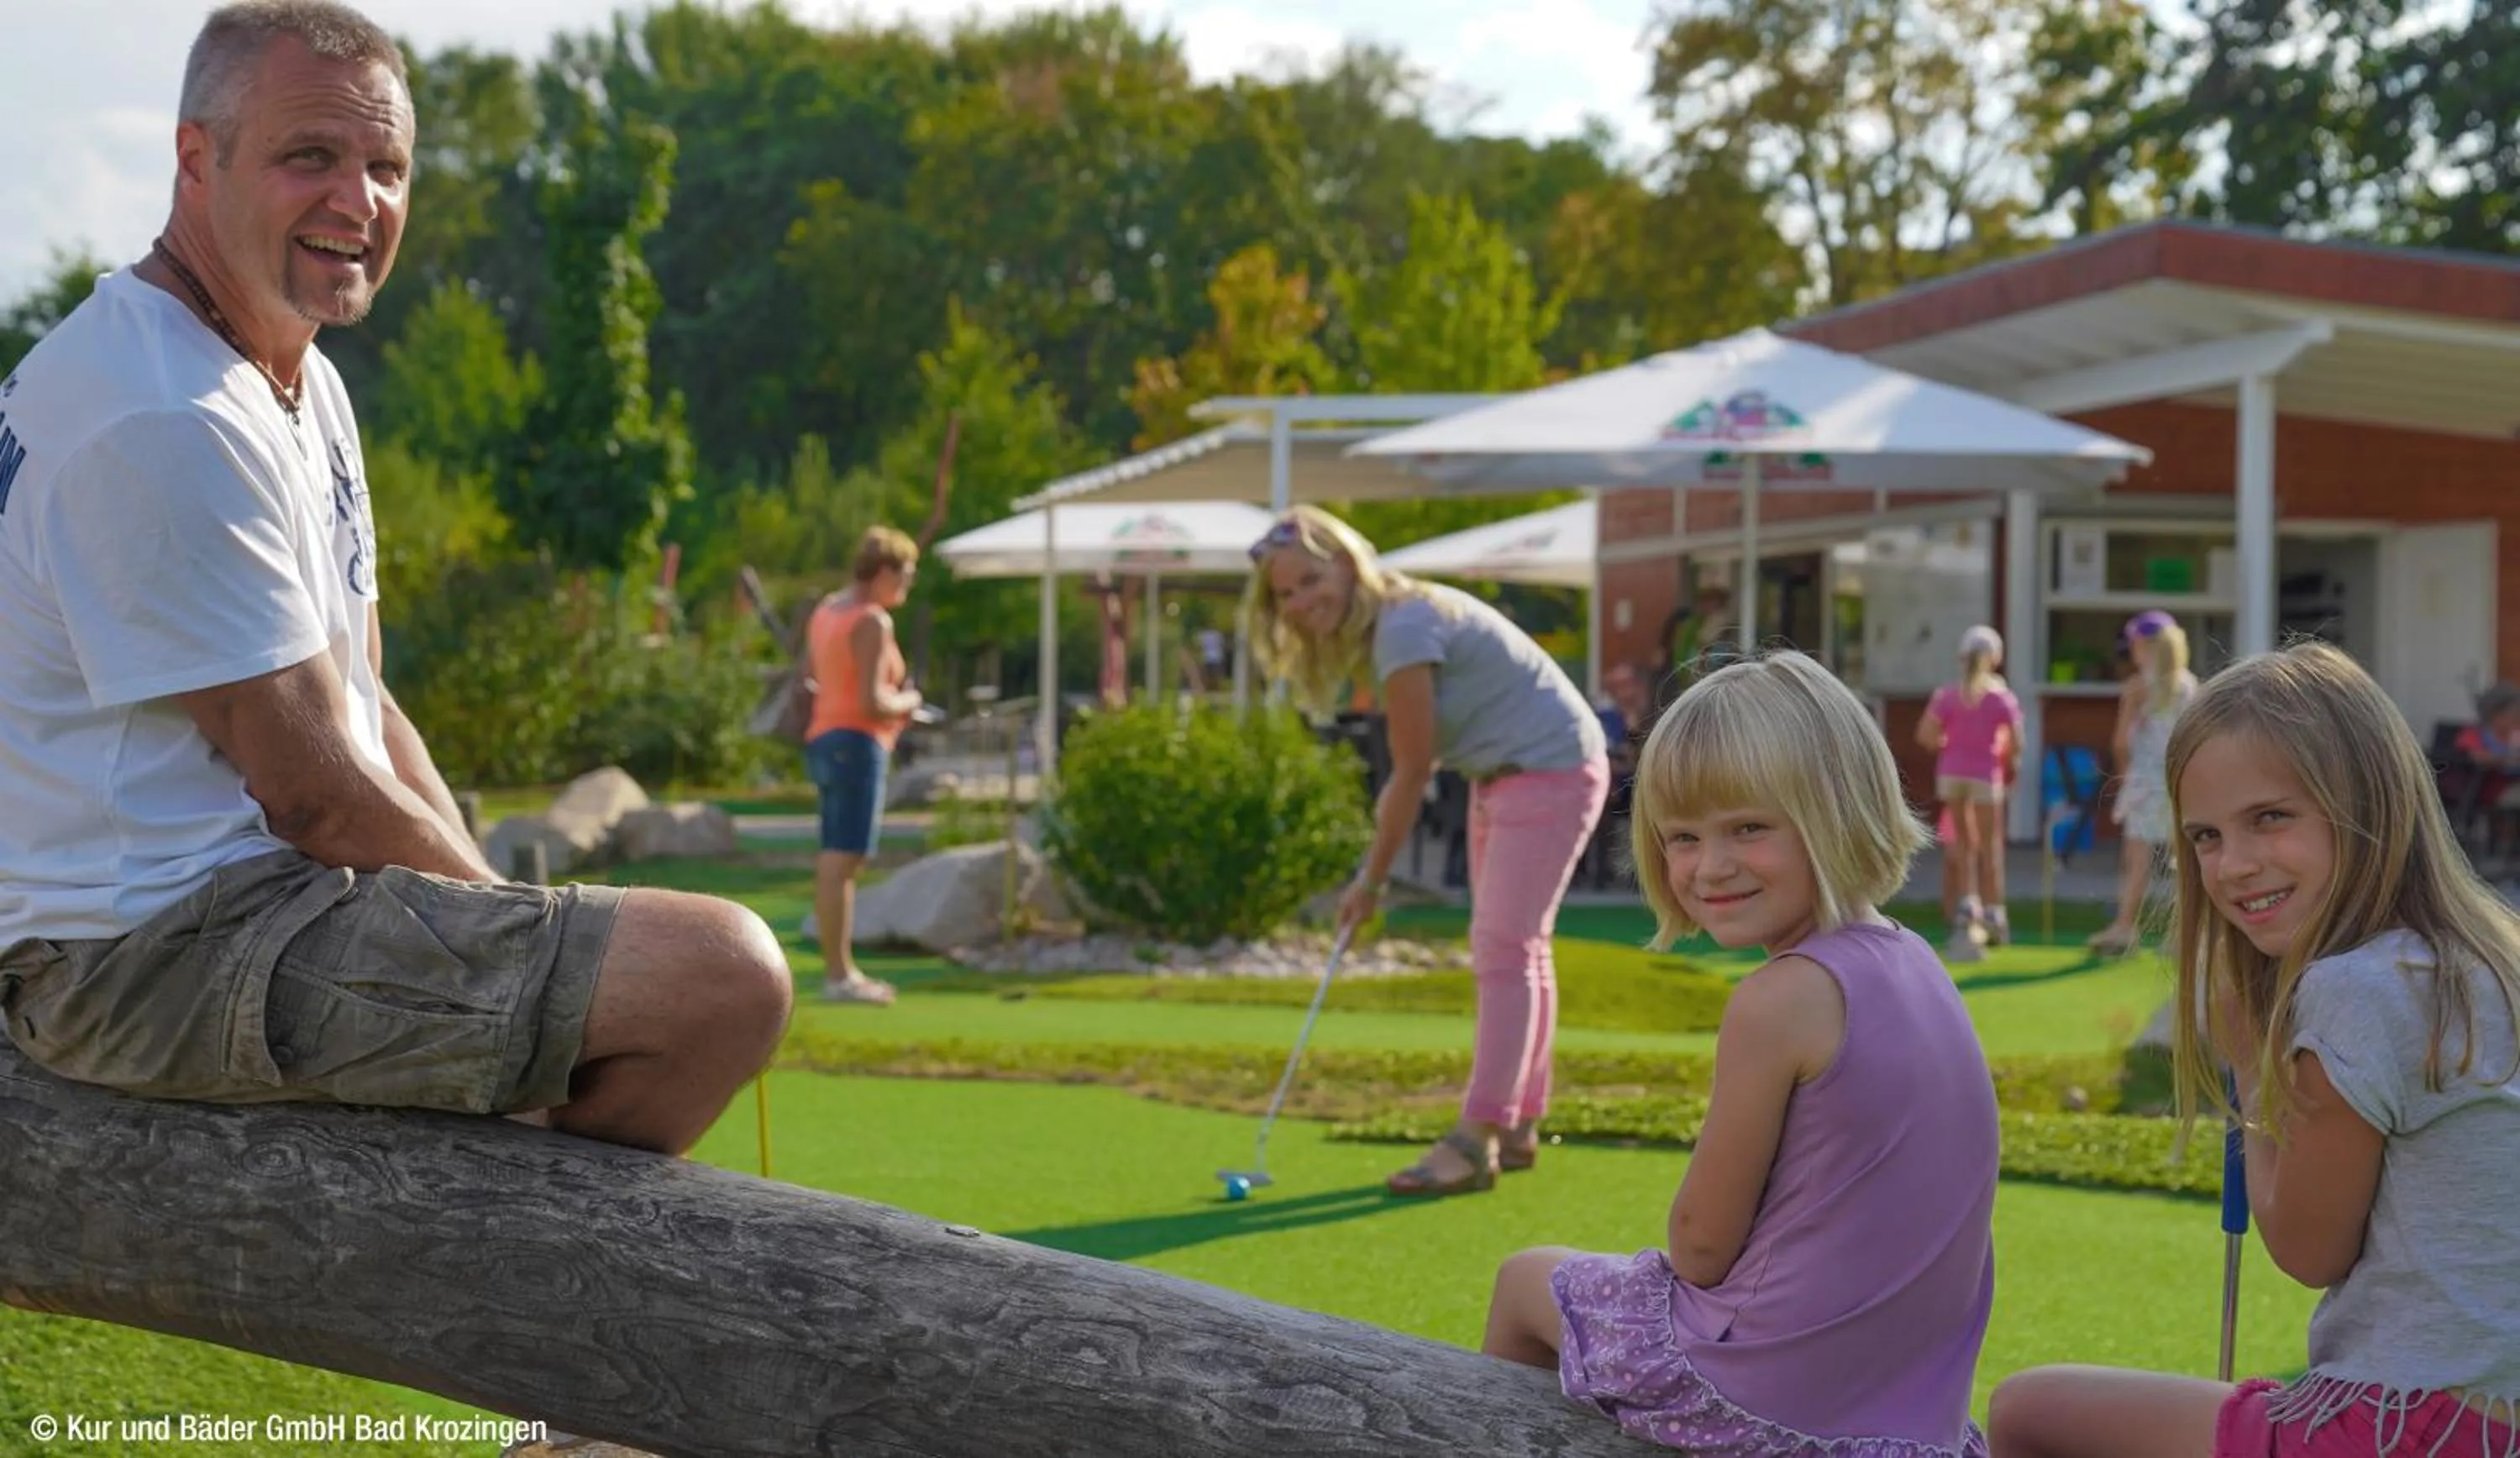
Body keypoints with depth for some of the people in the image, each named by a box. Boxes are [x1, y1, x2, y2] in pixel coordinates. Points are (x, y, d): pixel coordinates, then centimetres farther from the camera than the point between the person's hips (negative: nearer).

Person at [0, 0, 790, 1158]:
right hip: (167, 953, -11)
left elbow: (361, 709, 14)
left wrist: (497, 911, 2)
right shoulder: (170, 421, -20)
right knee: (727, 974, -22)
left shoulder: (303, 382, 14)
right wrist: (497, 907, -8)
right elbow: (314, 793, -20)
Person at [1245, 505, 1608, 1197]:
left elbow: (1413, 771, -19)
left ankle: (1476, 1140, -14)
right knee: (1511, 949, 14)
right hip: (1503, 775, 11)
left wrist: (1372, 878, -12)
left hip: (1550, 769, -11)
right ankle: (1518, 1128, 22)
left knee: (1504, 950, -13)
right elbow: (1418, 759, 7)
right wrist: (1393, 800, -11)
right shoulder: (1391, 620, 6)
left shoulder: (1404, 631, -23)